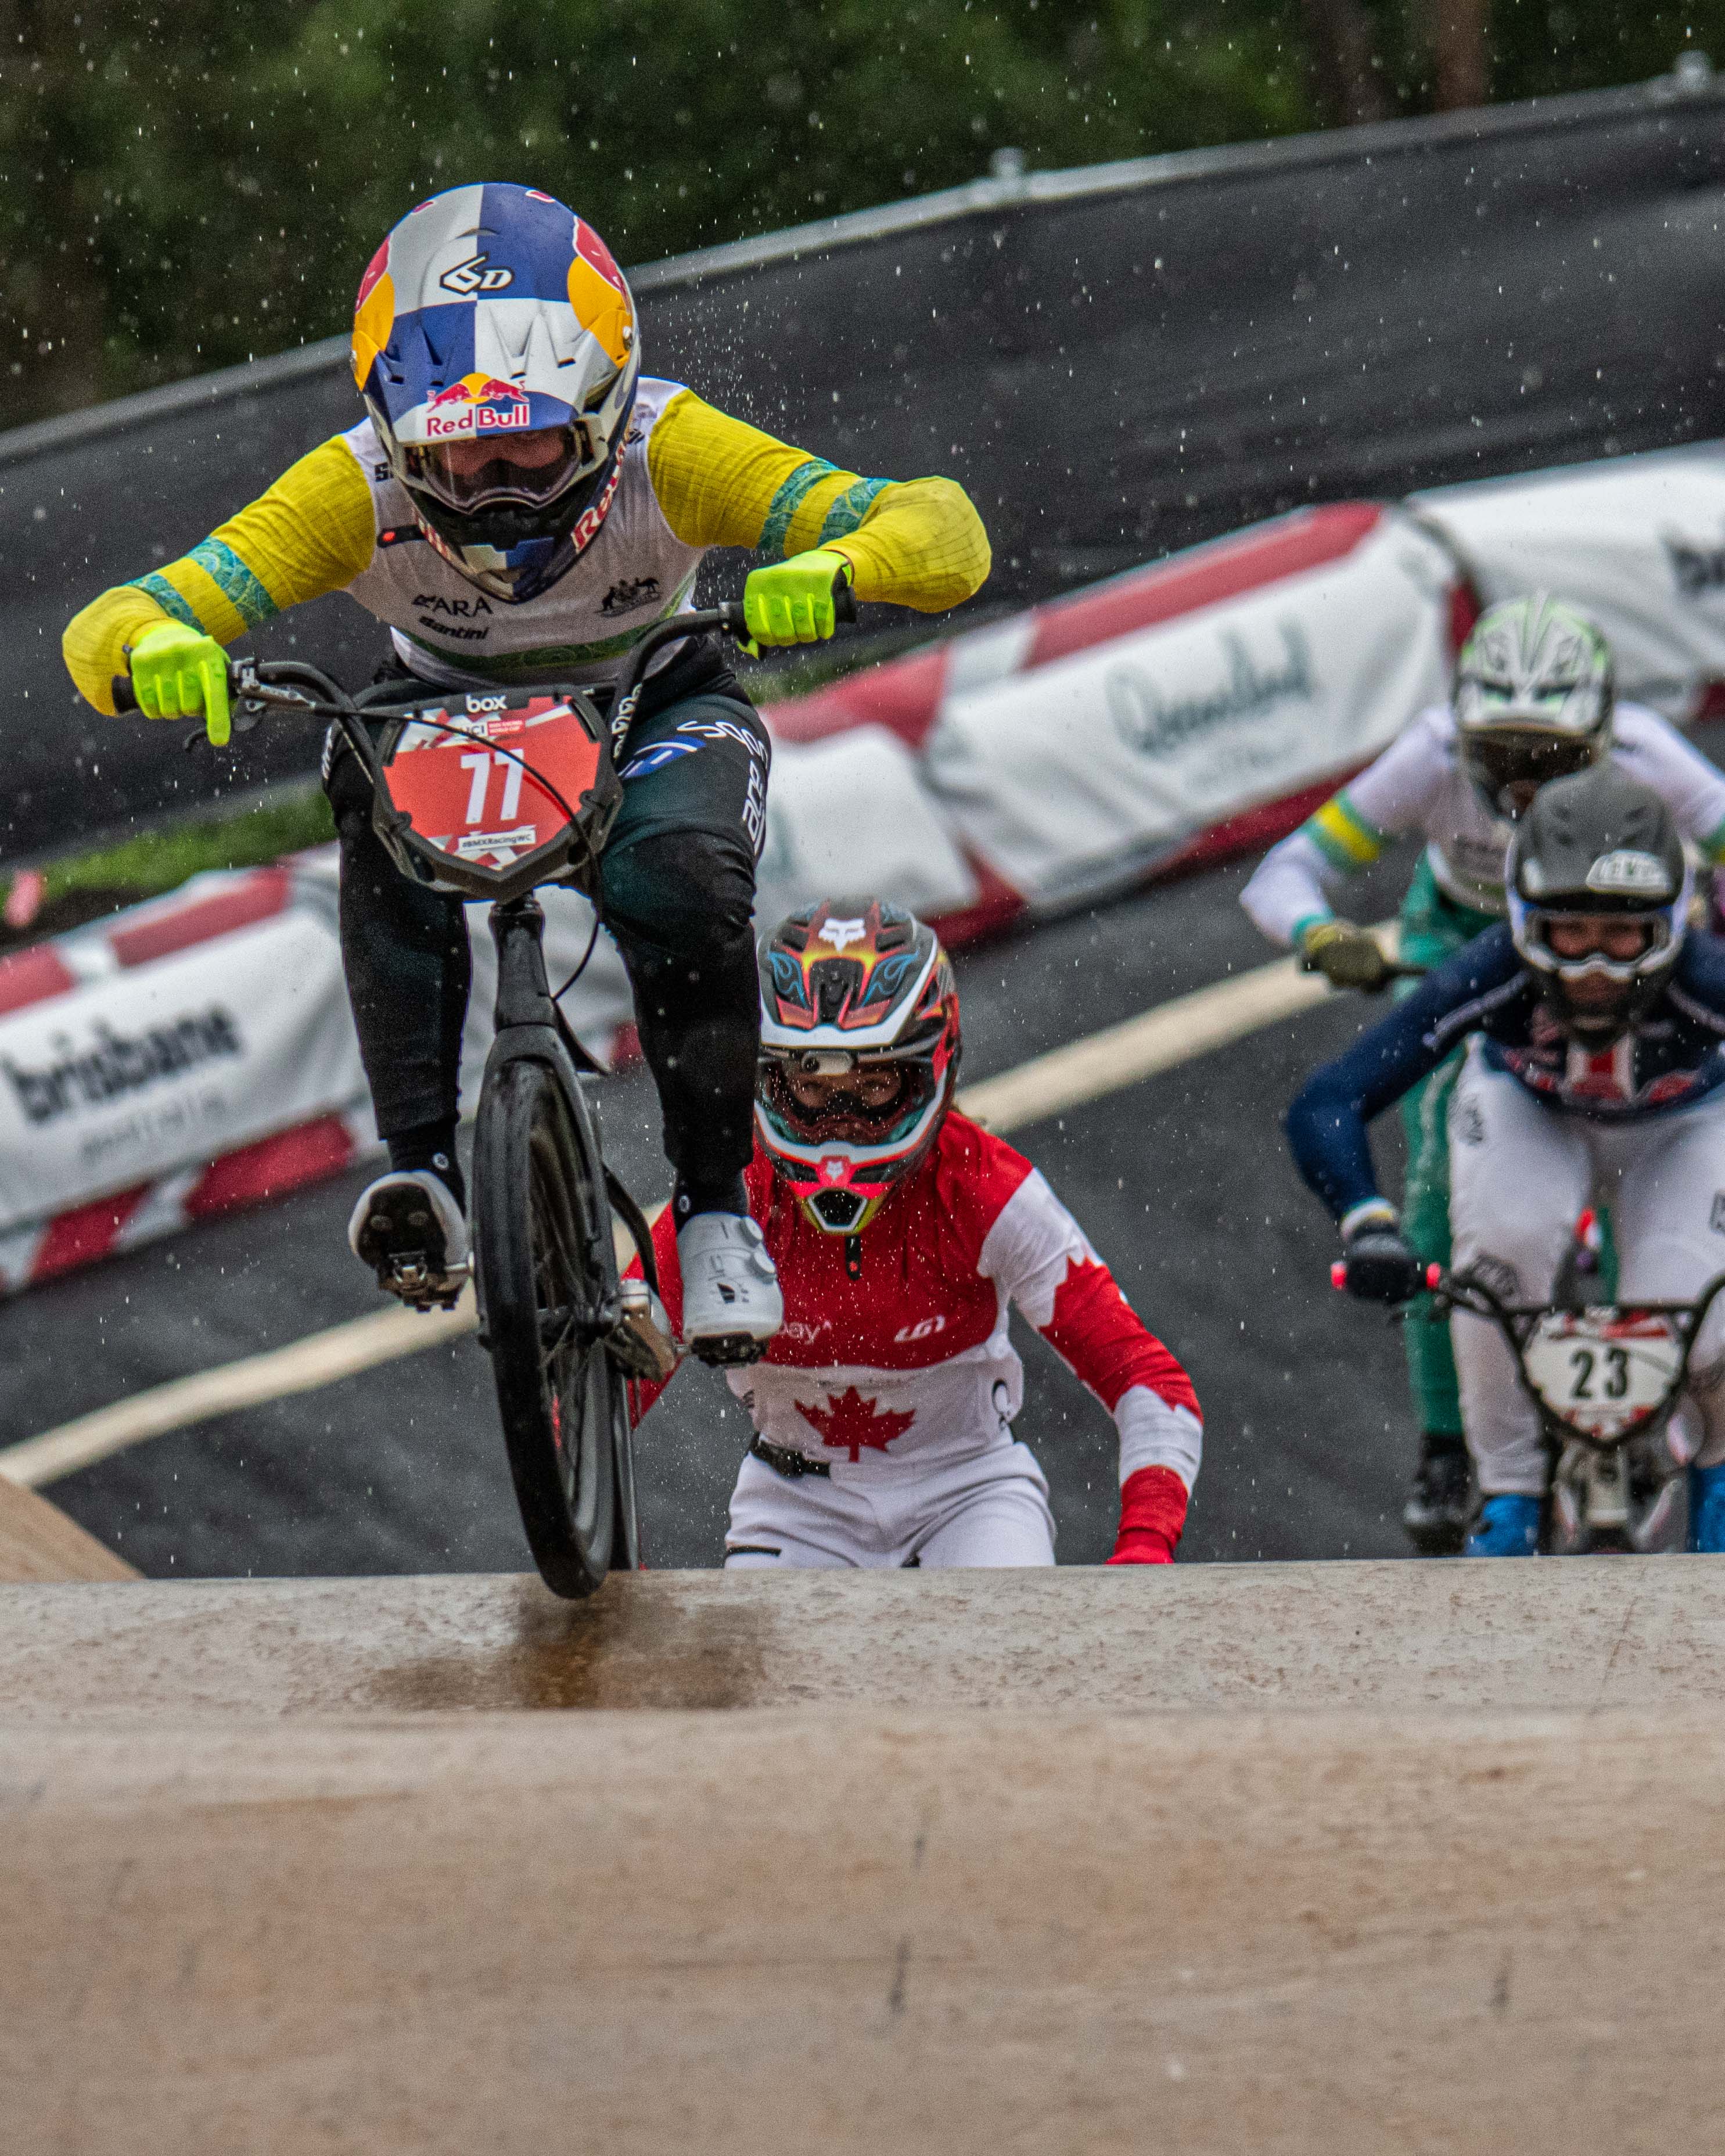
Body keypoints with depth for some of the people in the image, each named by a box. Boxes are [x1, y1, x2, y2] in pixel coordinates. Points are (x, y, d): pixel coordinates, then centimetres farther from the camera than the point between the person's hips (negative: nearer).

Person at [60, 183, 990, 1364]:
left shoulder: (665, 451, -33)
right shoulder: (361, 489, -31)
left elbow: (944, 533, -40)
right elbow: (108, 631, -35)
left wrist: (831, 570, -62)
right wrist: (153, 648, -60)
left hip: (656, 710, -1)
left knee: (679, 880, -33)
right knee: (375, 792, -34)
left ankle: (718, 1205, -11)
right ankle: (423, 1172, -32)